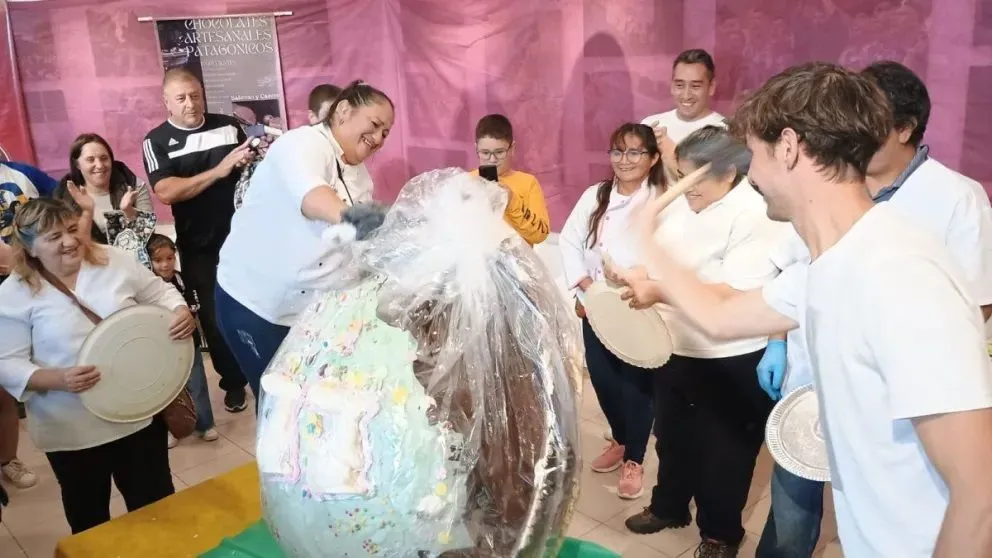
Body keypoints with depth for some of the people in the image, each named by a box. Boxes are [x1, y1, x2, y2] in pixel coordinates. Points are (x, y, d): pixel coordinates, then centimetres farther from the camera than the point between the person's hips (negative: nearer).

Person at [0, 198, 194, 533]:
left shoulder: (115, 261, -2)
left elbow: (160, 293, 8)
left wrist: (181, 311, -15)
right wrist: (57, 380, -26)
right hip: (72, 431, -1)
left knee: (156, 504, 14)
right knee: (88, 520, 17)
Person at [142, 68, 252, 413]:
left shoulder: (228, 126, 3)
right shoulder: (157, 141, -3)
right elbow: (165, 192, -17)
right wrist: (219, 171, -24)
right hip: (199, 246, -1)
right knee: (215, 316, 7)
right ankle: (233, 382, 25)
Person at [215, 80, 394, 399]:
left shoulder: (361, 177, 9)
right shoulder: (303, 144, -16)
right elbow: (307, 192, -39)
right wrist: (347, 213, -58)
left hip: (308, 309, 7)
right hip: (253, 300, -7)